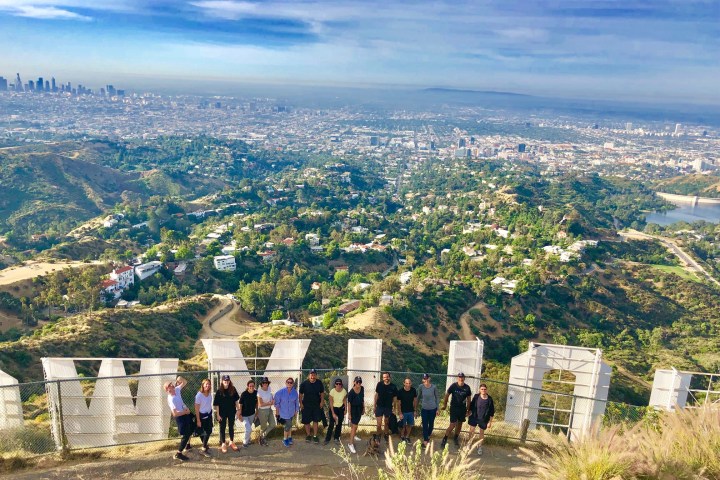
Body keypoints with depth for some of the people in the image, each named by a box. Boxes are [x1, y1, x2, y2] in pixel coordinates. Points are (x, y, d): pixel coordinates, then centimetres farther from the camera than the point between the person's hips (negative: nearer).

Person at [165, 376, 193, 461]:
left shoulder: (176, 390, -5)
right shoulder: (171, 399, -28)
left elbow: (185, 382, 10)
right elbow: (175, 414, -32)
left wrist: (180, 379, -10)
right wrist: (185, 412, -22)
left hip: (186, 413, 9)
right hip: (180, 417, -9)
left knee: (191, 430, 28)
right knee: (185, 435, -4)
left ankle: (187, 445, 49)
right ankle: (178, 454, 7)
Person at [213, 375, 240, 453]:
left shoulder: (233, 389, -7)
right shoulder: (219, 391, -14)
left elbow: (236, 400, 3)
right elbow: (216, 404, -11)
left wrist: (238, 409, 2)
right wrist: (218, 414, -12)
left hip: (232, 412, 2)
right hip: (222, 413, -2)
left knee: (231, 427, 15)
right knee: (222, 428, 10)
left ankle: (231, 442, 32)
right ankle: (223, 444, 23)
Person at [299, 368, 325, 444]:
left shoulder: (319, 383, -7)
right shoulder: (304, 383, -12)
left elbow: (322, 393, 4)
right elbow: (301, 394, -3)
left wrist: (322, 401, -6)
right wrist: (301, 403, -6)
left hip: (316, 405, 1)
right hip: (306, 405, -1)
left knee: (315, 420, 6)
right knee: (306, 421, 7)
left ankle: (315, 436, 19)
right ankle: (308, 435, 26)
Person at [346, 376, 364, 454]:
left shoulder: (362, 388, -7)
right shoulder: (351, 392, -24)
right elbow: (349, 403, -17)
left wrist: (364, 407, 14)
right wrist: (349, 414, -15)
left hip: (360, 407, 6)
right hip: (354, 408, -6)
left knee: (356, 423, 24)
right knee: (354, 425, -9)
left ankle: (353, 436, 46)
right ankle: (350, 443, -5)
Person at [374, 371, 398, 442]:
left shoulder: (393, 387, -9)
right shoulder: (379, 384, -8)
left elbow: (395, 398, -2)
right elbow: (376, 394, 3)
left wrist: (394, 408, -4)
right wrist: (374, 405, 5)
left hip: (388, 407, 1)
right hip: (379, 406, 0)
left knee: (387, 423, 16)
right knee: (379, 424, -4)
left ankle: (386, 434, 36)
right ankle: (379, 435, 18)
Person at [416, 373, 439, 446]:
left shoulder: (433, 387, -16)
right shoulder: (421, 387, -13)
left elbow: (437, 397, -4)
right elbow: (419, 396, 3)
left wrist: (437, 408, -1)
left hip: (433, 409, 0)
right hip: (424, 409, 0)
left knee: (431, 423, 17)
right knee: (425, 425, -1)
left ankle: (428, 435, 43)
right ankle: (425, 440, 9)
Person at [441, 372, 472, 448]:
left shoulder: (467, 388, -7)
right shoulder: (453, 386, -13)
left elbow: (469, 399, 5)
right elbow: (447, 395, 0)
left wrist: (468, 409, 9)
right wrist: (445, 404, 6)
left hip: (462, 408, 3)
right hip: (454, 408, -3)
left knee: (460, 424, 14)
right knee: (452, 425, -9)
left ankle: (456, 438, 35)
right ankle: (444, 439, 5)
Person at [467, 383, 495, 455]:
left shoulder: (489, 399, -13)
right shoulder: (476, 396, -10)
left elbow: (492, 412, -6)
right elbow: (471, 406, 2)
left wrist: (490, 422, -5)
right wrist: (470, 413, 4)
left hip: (483, 419, 0)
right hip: (474, 417, 1)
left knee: (481, 432, 14)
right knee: (471, 430, 6)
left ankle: (480, 447, 31)